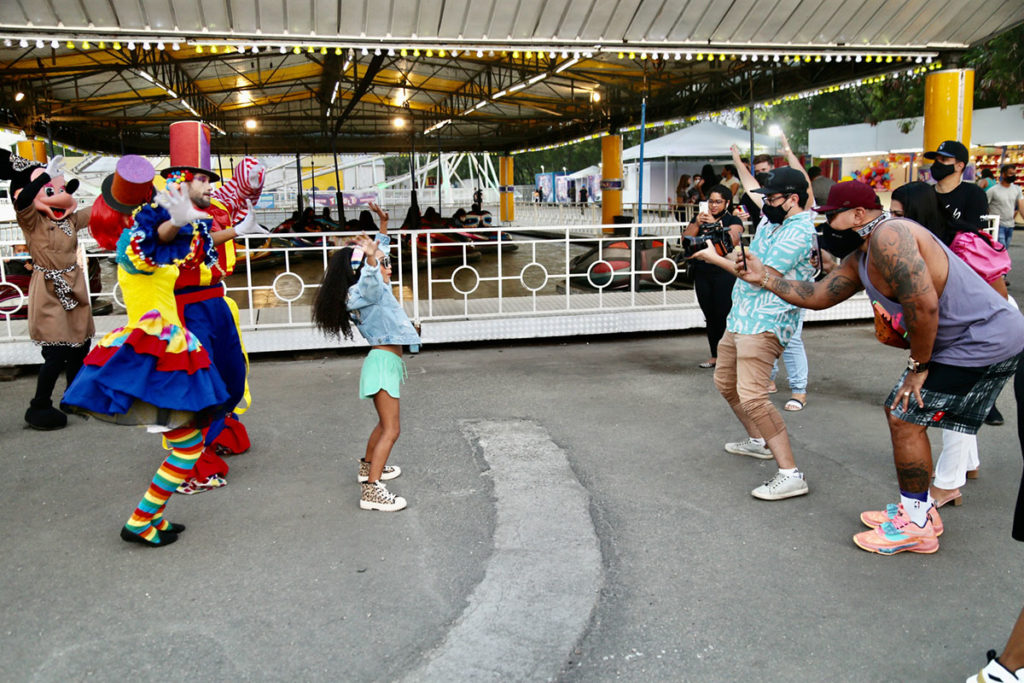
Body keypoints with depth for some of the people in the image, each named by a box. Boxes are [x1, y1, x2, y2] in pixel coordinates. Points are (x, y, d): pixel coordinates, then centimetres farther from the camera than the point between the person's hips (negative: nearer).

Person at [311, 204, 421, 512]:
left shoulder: (378, 288, 16)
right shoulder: (362, 291, -12)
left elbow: (379, 253, 30)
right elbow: (369, 281, -37)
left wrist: (383, 226, 32)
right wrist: (371, 259, -54)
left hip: (387, 361, 10)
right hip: (384, 361, -10)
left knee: (385, 423, 26)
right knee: (390, 430, -15)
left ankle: (368, 467, 42)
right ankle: (371, 490, -19)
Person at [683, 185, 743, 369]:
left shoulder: (733, 221, 0)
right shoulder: (699, 219, 14)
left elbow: (732, 241, -17)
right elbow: (686, 239, 3)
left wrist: (715, 225, -23)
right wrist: (697, 224, -11)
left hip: (724, 274, -5)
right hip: (702, 273, 5)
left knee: (724, 316, -9)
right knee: (710, 317, 9)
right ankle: (715, 356, 17)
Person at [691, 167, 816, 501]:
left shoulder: (798, 232, -16)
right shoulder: (770, 223, 14)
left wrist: (716, 258, -12)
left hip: (764, 325, -11)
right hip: (740, 319, 11)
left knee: (752, 396, -21)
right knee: (725, 382, 22)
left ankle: (790, 475, -18)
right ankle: (758, 441, 40)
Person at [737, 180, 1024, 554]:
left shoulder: (888, 237, -23)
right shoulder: (860, 258, 10)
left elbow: (924, 305, -29)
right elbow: (817, 295, 17)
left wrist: (918, 367, -17)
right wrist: (764, 277, 15)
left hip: (983, 339, -10)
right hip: (956, 340, 10)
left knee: (906, 419, -7)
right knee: (899, 412, 15)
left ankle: (916, 526, 8)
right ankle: (917, 507, 29)